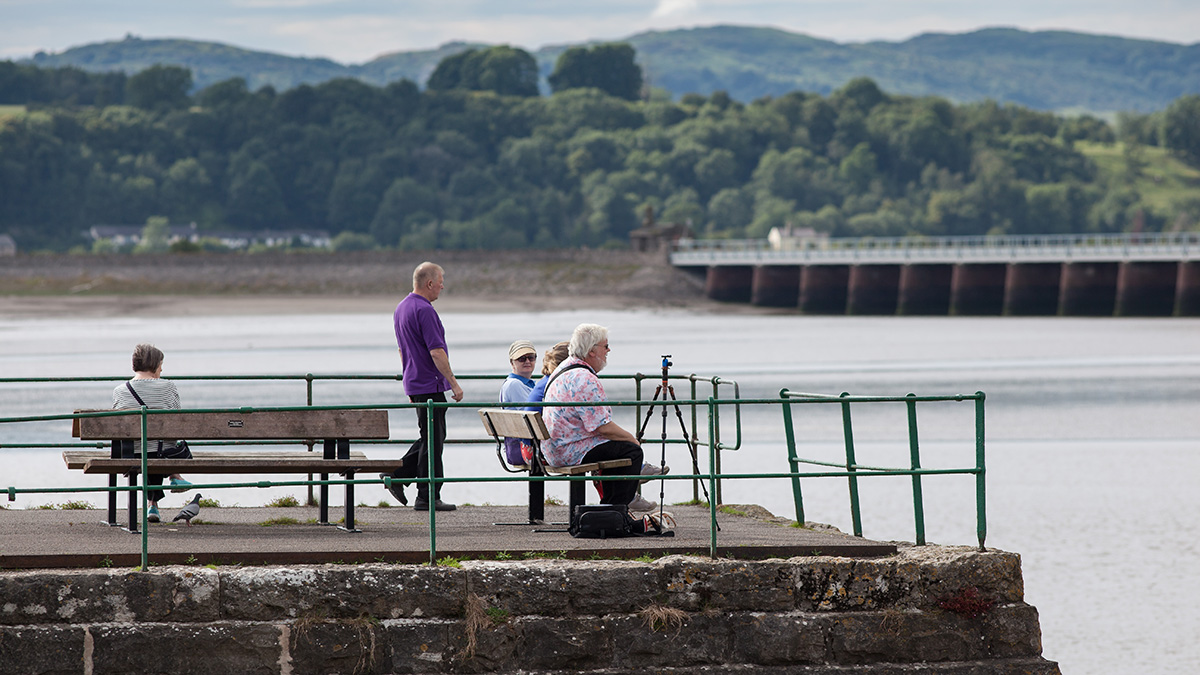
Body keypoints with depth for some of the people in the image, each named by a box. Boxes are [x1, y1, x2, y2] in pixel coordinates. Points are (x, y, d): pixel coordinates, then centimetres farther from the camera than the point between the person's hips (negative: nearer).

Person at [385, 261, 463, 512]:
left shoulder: (401, 308, 13)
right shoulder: (424, 310, -18)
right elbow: (436, 351, -22)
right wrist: (454, 383, -17)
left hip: (415, 383, 10)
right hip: (430, 385, -10)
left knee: (431, 438, 18)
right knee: (432, 441, -4)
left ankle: (397, 475, 13)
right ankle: (427, 498, -1)